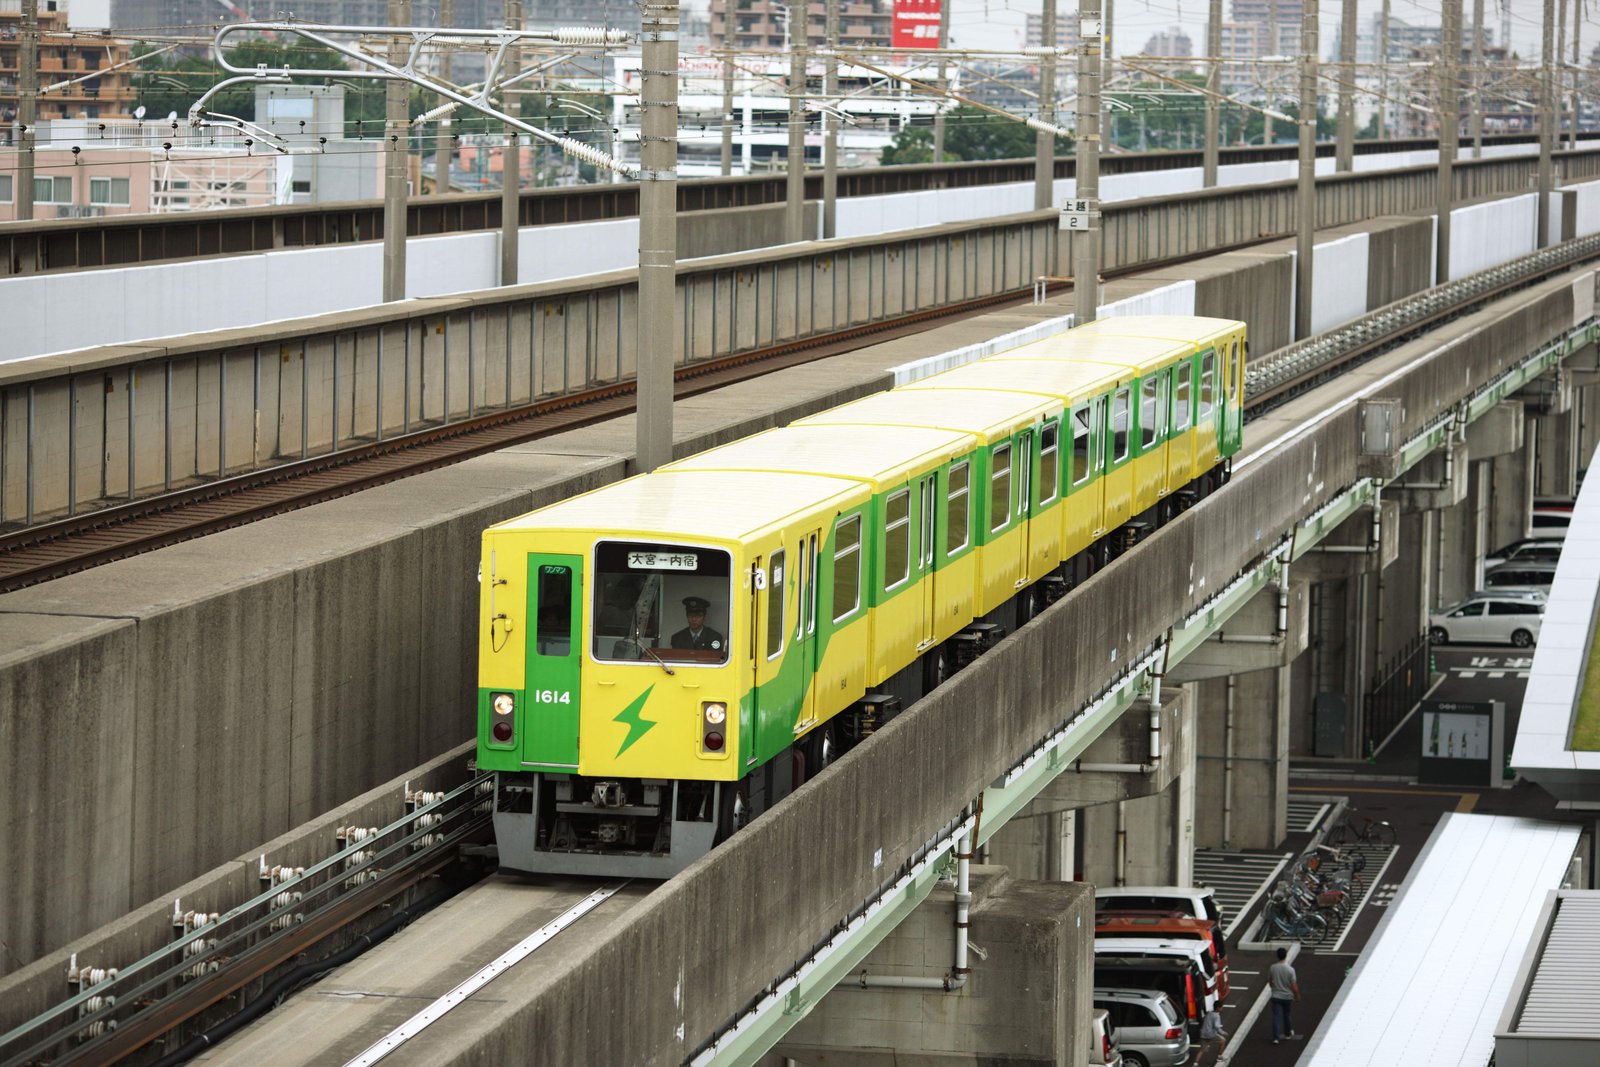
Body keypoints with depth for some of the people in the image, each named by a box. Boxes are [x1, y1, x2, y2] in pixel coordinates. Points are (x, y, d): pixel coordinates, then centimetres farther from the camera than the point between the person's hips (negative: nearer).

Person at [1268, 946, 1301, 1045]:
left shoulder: (1272, 968, -9)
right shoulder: (1290, 970, -16)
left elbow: (1269, 980, 7)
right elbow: (1294, 986, -14)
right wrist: (1297, 996, 3)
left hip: (1276, 996, 0)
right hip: (1288, 996, 0)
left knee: (1276, 1016, 1)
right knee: (1287, 1015, 20)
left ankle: (1276, 1037, -8)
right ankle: (1288, 1034, 35)